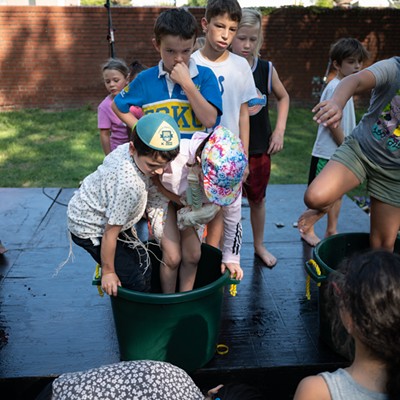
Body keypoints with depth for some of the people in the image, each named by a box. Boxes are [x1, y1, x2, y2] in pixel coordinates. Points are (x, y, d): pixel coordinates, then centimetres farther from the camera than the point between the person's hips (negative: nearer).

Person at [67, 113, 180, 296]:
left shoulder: (126, 149, -16)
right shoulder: (130, 185, -40)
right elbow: (110, 233, -29)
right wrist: (108, 272, -15)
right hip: (91, 230, -9)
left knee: (142, 264, 17)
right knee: (135, 281, -7)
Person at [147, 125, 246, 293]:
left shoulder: (230, 172, -31)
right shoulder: (172, 158, -43)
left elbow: (233, 216, -16)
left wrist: (231, 257, -9)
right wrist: (182, 202, -20)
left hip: (193, 201, 3)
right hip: (161, 193, -3)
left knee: (193, 255, -1)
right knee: (173, 257, -9)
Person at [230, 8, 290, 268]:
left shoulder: (267, 69, -3)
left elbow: (283, 97, 13)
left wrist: (279, 130, 4)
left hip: (260, 149, 3)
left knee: (258, 199, 19)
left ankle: (259, 246, 40)